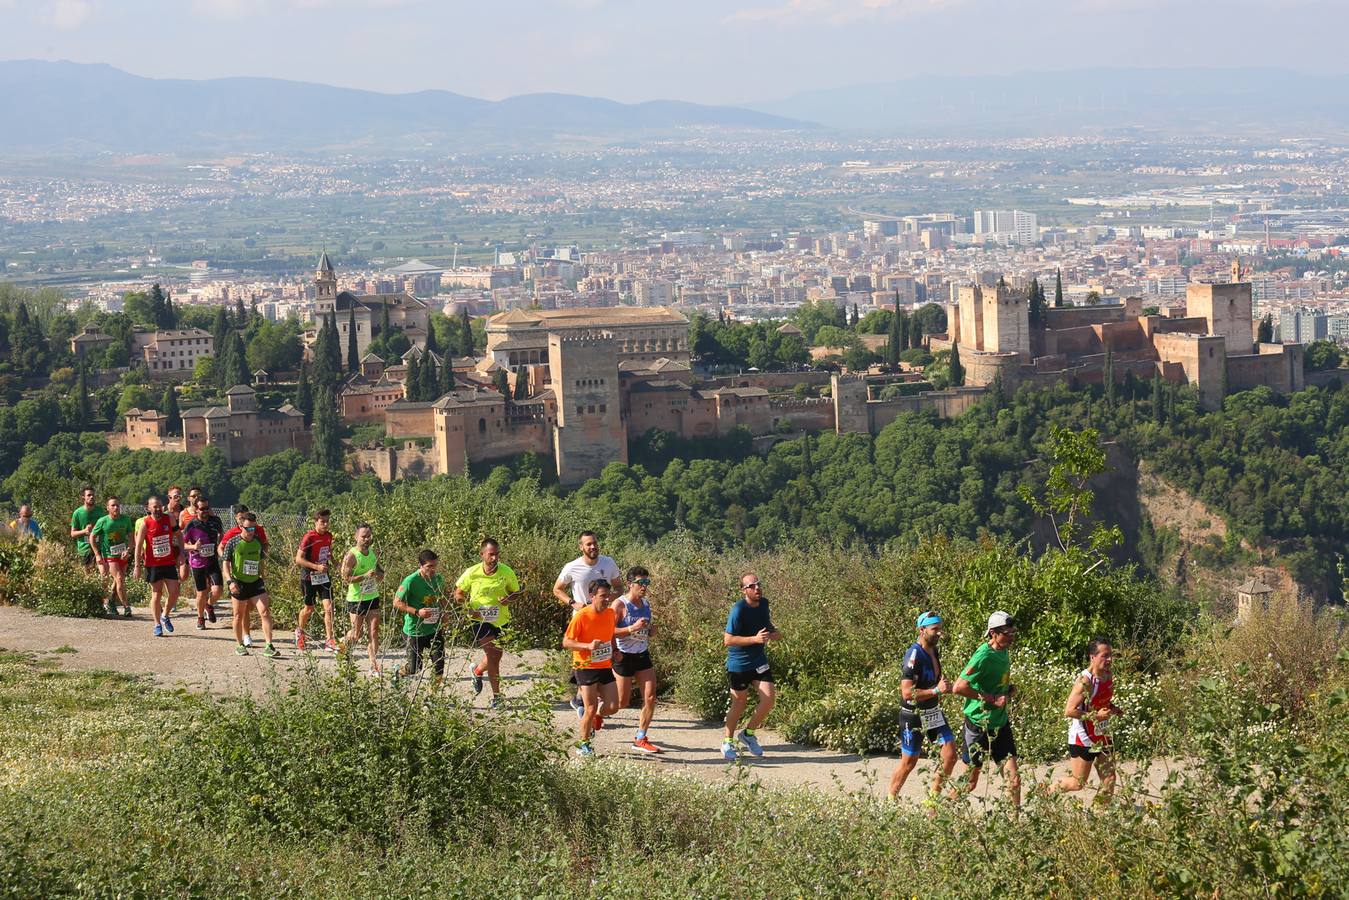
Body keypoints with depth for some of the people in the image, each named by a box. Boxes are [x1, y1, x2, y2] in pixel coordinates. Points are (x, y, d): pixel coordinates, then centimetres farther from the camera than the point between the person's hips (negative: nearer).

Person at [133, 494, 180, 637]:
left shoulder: (169, 519, -1)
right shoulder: (145, 523, -9)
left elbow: (178, 534, 14)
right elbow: (138, 545, -6)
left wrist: (181, 552, 4)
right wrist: (138, 565, -8)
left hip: (169, 563, 3)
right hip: (153, 565, -3)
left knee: (174, 593, -2)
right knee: (156, 595, 3)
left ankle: (165, 616, 24)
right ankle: (157, 625, 14)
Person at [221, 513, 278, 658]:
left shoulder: (258, 542, 6)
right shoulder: (233, 542, -6)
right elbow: (225, 563, -6)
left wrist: (263, 578, 20)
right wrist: (230, 581, -18)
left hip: (255, 582, 3)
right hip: (239, 584, -2)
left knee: (265, 612, -11)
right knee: (239, 615, 10)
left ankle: (268, 646, -13)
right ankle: (239, 645, 27)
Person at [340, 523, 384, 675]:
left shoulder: (373, 553, 7)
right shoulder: (351, 556, -13)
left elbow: (381, 573, 19)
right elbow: (346, 578, -17)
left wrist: (379, 574, -6)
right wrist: (365, 575, -26)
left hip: (373, 598, 5)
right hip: (356, 599, -5)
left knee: (374, 631, -3)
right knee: (357, 633, 5)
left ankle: (374, 663, -1)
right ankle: (345, 645, 38)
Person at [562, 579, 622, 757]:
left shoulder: (610, 613, 3)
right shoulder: (581, 616, -16)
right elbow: (566, 642, -15)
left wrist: (614, 652, 4)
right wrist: (588, 646, -28)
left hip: (605, 667, 5)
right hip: (586, 667, -5)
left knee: (613, 707, -2)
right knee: (591, 709, -5)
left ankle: (595, 716, 31)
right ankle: (583, 745, 14)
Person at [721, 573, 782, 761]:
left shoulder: (763, 603, 1)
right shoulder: (739, 609, -20)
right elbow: (728, 640, -22)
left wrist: (773, 632, 0)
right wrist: (755, 639, -29)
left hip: (759, 660, 6)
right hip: (738, 663, -6)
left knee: (769, 699, -5)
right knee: (739, 703, 4)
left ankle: (749, 734, 17)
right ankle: (728, 742, 24)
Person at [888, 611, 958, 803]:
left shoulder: (935, 650, 4)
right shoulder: (914, 656, -22)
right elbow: (907, 693, -27)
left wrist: (944, 685, 3)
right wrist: (936, 690, -28)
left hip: (934, 713, 7)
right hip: (914, 716, -7)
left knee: (950, 754, -1)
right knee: (909, 762, 3)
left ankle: (933, 798, 13)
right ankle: (890, 801, 21)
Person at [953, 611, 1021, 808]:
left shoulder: (1004, 652, 7)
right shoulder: (984, 657, -19)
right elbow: (959, 687, -25)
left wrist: (1009, 690, 6)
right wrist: (991, 699, -21)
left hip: (1001, 723, 7)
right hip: (979, 723, -7)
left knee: (1013, 778, -1)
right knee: (970, 781, 4)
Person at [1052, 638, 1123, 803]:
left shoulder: (1109, 676, 3)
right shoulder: (1085, 681, -23)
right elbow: (1069, 711, -26)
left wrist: (1113, 709, 2)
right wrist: (1096, 716, -27)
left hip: (1102, 738, 8)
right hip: (1083, 739, -8)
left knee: (1109, 780, 3)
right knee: (1077, 783, 4)